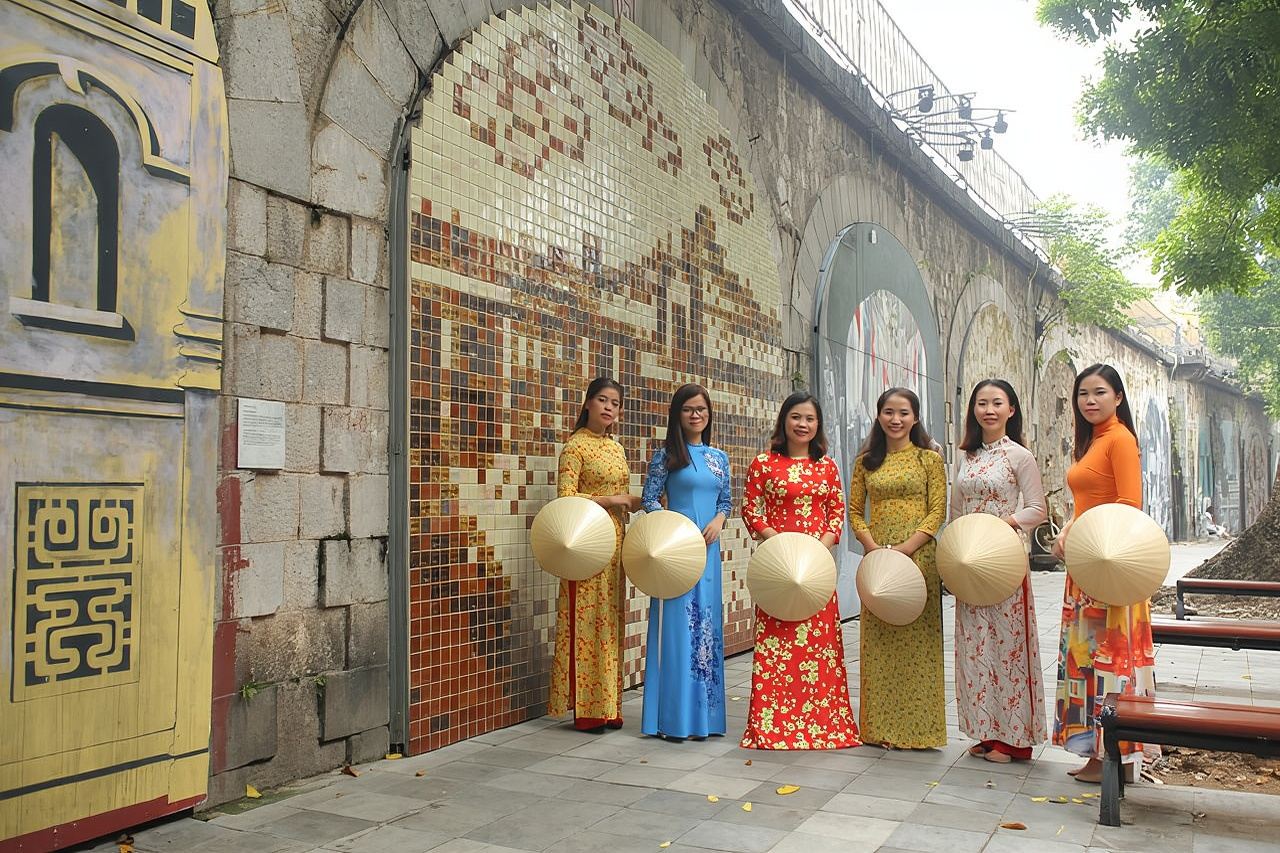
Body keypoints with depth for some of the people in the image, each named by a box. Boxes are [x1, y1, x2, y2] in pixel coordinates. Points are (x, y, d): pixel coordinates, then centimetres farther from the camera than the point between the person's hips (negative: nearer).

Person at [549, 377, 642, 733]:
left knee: (609, 622, 9)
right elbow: (566, 497, -15)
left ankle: (607, 705, 16)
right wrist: (609, 500, -17)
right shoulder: (576, 445, -6)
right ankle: (585, 709, 3)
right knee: (585, 622, -4)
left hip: (614, 542, 7)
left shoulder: (616, 448, 15)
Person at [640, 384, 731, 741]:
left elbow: (725, 500, 18)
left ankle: (702, 713, 17)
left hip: (708, 549, 5)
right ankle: (673, 717, 3)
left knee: (707, 625, 7)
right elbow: (649, 500, -3)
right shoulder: (666, 455, -1)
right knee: (676, 626, -5)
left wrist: (718, 520, -3)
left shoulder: (719, 457, 13)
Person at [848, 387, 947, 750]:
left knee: (917, 640, -1)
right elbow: (855, 511, 9)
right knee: (879, 642, 5)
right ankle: (881, 727, 13)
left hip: (918, 555, -3)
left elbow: (937, 512, -2)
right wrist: (875, 548, -7)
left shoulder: (929, 459, 3)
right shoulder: (866, 461, 11)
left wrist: (904, 549, -14)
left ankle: (916, 726, 9)